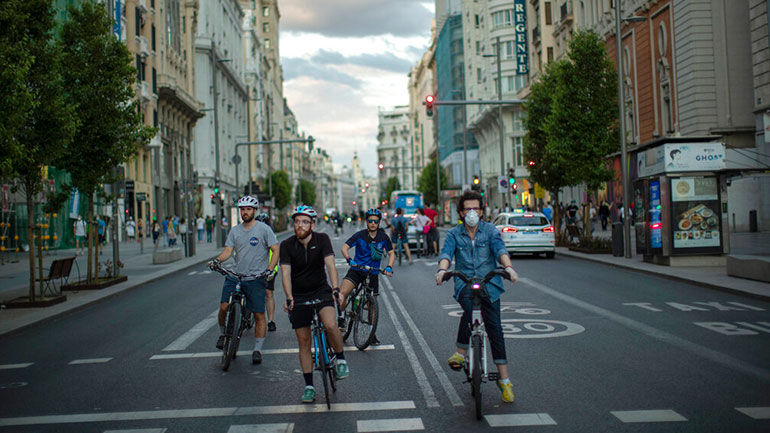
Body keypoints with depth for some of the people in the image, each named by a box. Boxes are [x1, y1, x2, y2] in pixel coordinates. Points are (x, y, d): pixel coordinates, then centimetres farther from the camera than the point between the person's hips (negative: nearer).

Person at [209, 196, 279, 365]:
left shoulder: (264, 229, -2)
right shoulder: (235, 230, 11)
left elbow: (276, 250, -4)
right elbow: (228, 250, 4)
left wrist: (269, 270, -17)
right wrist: (217, 260, -17)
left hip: (256, 278, -3)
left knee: (259, 315, -1)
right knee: (224, 307, -10)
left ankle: (257, 350, 10)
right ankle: (223, 334, 19)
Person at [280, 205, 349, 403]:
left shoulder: (322, 239, -10)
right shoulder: (287, 245, -9)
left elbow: (330, 265, -19)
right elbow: (285, 273, -16)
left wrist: (335, 288, -34)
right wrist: (289, 297, -30)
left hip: (321, 290, -1)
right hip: (299, 295, 1)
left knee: (330, 325, -28)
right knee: (303, 341, 2)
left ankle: (341, 359, -1)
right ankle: (309, 386, 13)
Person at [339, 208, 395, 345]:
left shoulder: (383, 237, -3)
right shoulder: (360, 235, -9)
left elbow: (391, 253, 6)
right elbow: (344, 247, -10)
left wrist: (389, 267, -11)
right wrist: (349, 260, -29)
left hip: (373, 273, 2)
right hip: (357, 270, -2)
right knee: (342, 293, -24)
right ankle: (341, 318, 1)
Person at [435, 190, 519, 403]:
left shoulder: (490, 230, 8)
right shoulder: (454, 234, 8)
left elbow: (500, 249, -8)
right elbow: (446, 253, -8)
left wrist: (508, 267, -29)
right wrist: (442, 270, -30)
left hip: (489, 284, 1)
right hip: (464, 284, -1)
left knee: (494, 327, -4)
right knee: (469, 307, -34)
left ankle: (504, 379, 3)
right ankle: (461, 351, -14)